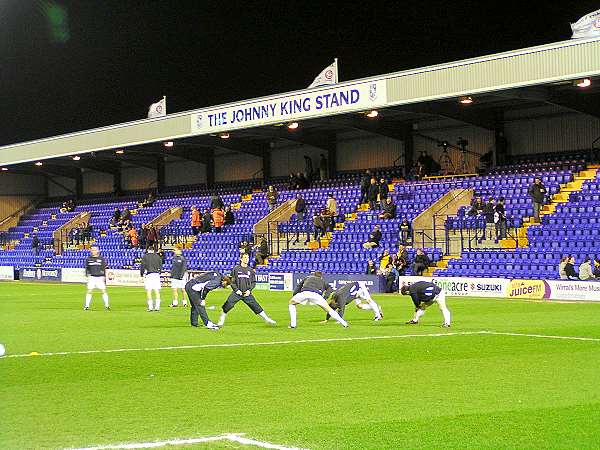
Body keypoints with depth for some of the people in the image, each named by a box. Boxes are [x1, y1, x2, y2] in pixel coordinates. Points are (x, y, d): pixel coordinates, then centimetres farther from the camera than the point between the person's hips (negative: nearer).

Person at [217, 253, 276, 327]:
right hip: (237, 293, -1)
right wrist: (236, 290, -9)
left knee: (256, 306, -3)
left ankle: (267, 319, 6)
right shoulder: (236, 269, 1)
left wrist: (249, 290, -4)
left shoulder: (251, 270, 7)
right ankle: (221, 321, 5)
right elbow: (232, 281, 3)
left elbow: (253, 282, 11)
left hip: (247, 293, 1)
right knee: (227, 306, -12)